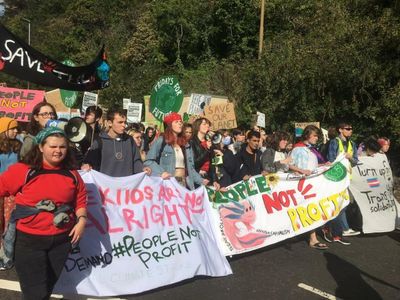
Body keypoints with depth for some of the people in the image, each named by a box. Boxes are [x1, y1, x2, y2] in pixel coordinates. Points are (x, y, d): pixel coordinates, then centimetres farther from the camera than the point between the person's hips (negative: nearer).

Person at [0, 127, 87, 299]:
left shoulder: (72, 174, 0)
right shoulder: (23, 170, -14)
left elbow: (80, 199, 7)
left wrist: (81, 219, -7)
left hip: (62, 240, 4)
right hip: (29, 240, -4)